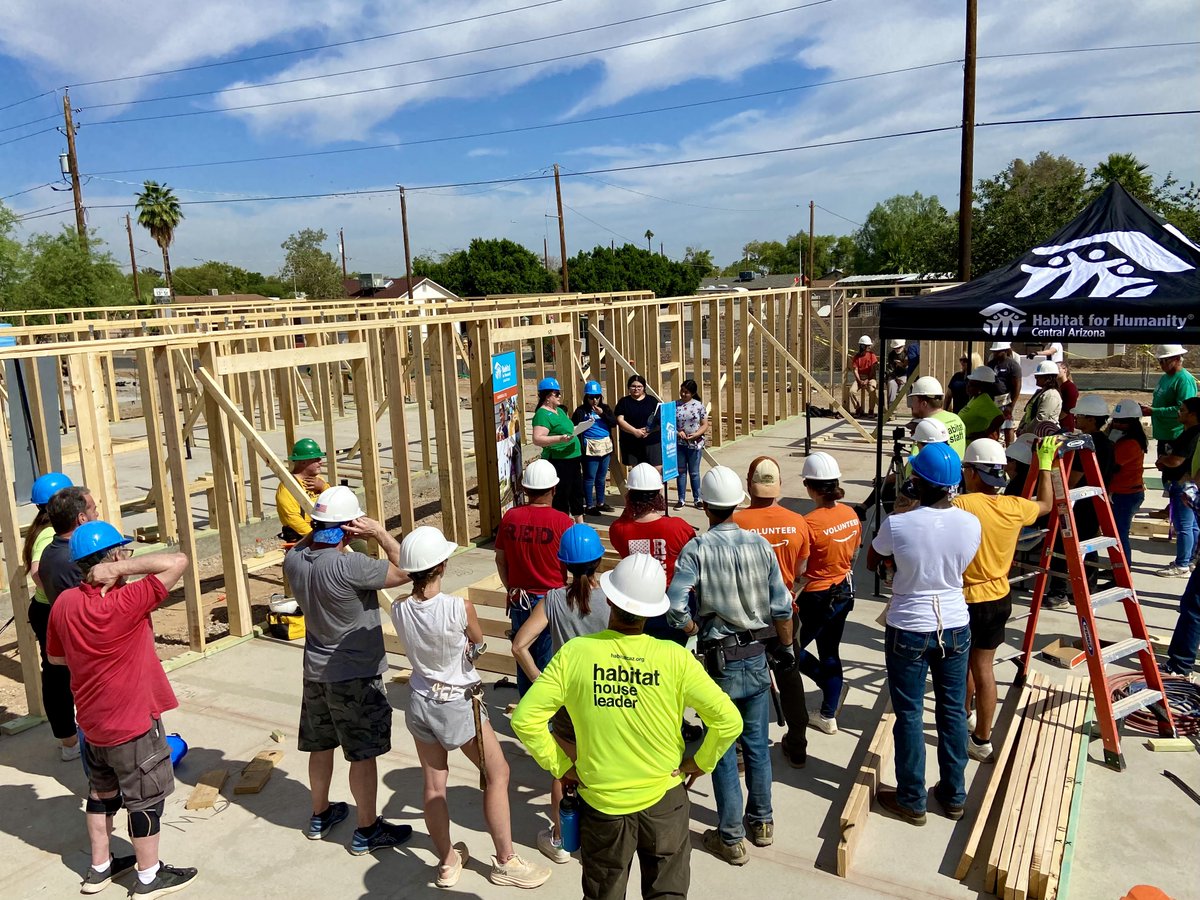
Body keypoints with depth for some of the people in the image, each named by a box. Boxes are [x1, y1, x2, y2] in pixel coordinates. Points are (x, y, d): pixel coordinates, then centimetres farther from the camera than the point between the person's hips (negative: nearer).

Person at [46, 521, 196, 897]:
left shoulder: (63, 603, -6)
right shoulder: (125, 603, -29)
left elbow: (55, 657, 10)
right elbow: (177, 562, -34)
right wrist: (120, 569, -29)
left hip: (93, 722, 7)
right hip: (133, 724, -7)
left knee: (102, 792, 24)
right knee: (146, 799, 10)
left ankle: (100, 867, 40)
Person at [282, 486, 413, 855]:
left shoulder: (294, 562, -8)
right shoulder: (349, 566, -29)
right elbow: (405, 571, -22)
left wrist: (319, 531, 1)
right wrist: (380, 532, -17)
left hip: (316, 671, 7)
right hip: (356, 676, -7)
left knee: (321, 745, 22)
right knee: (363, 754, 7)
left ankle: (320, 816, 40)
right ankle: (367, 831, 19)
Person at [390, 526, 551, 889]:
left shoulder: (398, 610, -15)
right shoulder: (460, 608, -27)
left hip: (420, 702, 5)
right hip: (459, 705, -5)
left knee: (434, 784, 17)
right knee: (497, 774, 14)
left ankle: (448, 862, 34)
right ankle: (505, 862, 25)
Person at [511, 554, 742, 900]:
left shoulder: (575, 653, -17)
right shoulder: (675, 657, -18)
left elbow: (524, 719, -15)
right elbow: (729, 721, -15)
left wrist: (560, 766, -3)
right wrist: (701, 763, 0)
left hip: (600, 800, 1)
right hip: (663, 797, 0)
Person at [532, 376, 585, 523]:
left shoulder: (559, 410, 14)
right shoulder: (542, 415, -16)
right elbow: (537, 439, -26)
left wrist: (576, 428, 14)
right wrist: (560, 438, -34)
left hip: (572, 458, 10)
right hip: (558, 461, -10)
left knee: (577, 491, 19)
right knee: (561, 495, -3)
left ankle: (580, 523, 33)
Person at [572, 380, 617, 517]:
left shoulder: (605, 408, 10)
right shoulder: (581, 410, -3)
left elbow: (614, 423, 0)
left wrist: (602, 413, -10)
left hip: (605, 446, 5)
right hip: (590, 448, -5)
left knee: (601, 477, 13)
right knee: (590, 477, -2)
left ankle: (600, 503, 24)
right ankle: (589, 505, 6)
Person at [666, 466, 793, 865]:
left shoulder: (697, 548, -15)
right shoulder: (760, 544, -5)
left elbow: (675, 607, -23)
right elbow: (782, 607, -3)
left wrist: (698, 632, -4)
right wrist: (786, 649, 12)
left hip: (720, 662, -4)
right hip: (758, 658, 4)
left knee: (723, 751, 9)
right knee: (757, 744, 18)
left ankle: (731, 837, 20)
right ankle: (762, 822, 34)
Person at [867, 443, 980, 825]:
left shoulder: (897, 525, -21)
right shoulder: (971, 524, -10)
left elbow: (872, 562, -1)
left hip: (908, 630, -4)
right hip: (955, 627, 4)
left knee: (909, 715, 10)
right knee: (953, 711, 17)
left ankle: (911, 800, 23)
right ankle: (953, 795, 32)